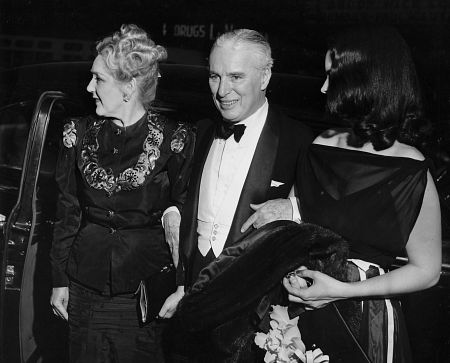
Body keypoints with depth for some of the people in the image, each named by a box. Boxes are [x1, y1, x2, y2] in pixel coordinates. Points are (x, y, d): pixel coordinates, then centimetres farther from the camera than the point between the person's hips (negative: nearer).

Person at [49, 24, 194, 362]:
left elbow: (185, 207, 3)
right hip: (86, 281, 3)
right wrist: (59, 280, 7)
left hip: (148, 282, -3)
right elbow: (67, 211, 7)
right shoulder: (79, 134, 3)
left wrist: (174, 214, -19)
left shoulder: (175, 138, -8)